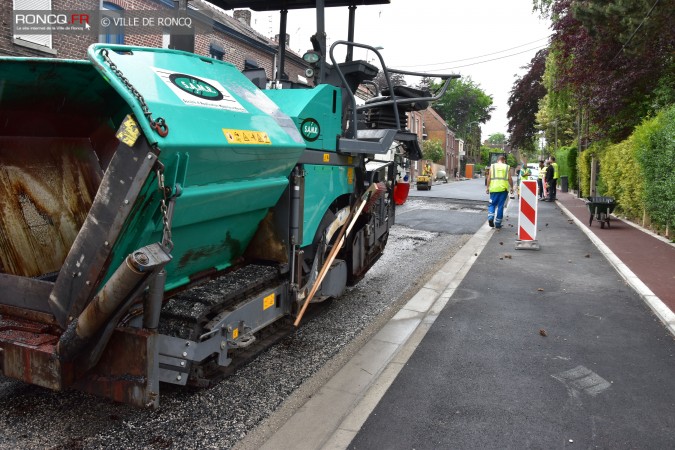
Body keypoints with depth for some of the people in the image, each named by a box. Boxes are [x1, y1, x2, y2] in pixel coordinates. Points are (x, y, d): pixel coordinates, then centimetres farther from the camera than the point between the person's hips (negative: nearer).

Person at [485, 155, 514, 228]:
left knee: (492, 204, 11)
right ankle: (497, 223, 8)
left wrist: (487, 187, 5)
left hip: (494, 188, 0)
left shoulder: (492, 166, 7)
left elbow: (489, 178, 0)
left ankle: (490, 217, -14)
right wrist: (511, 187, 12)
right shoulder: (507, 167, 6)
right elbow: (510, 178, 1)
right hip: (503, 189, 0)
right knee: (500, 206, 5)